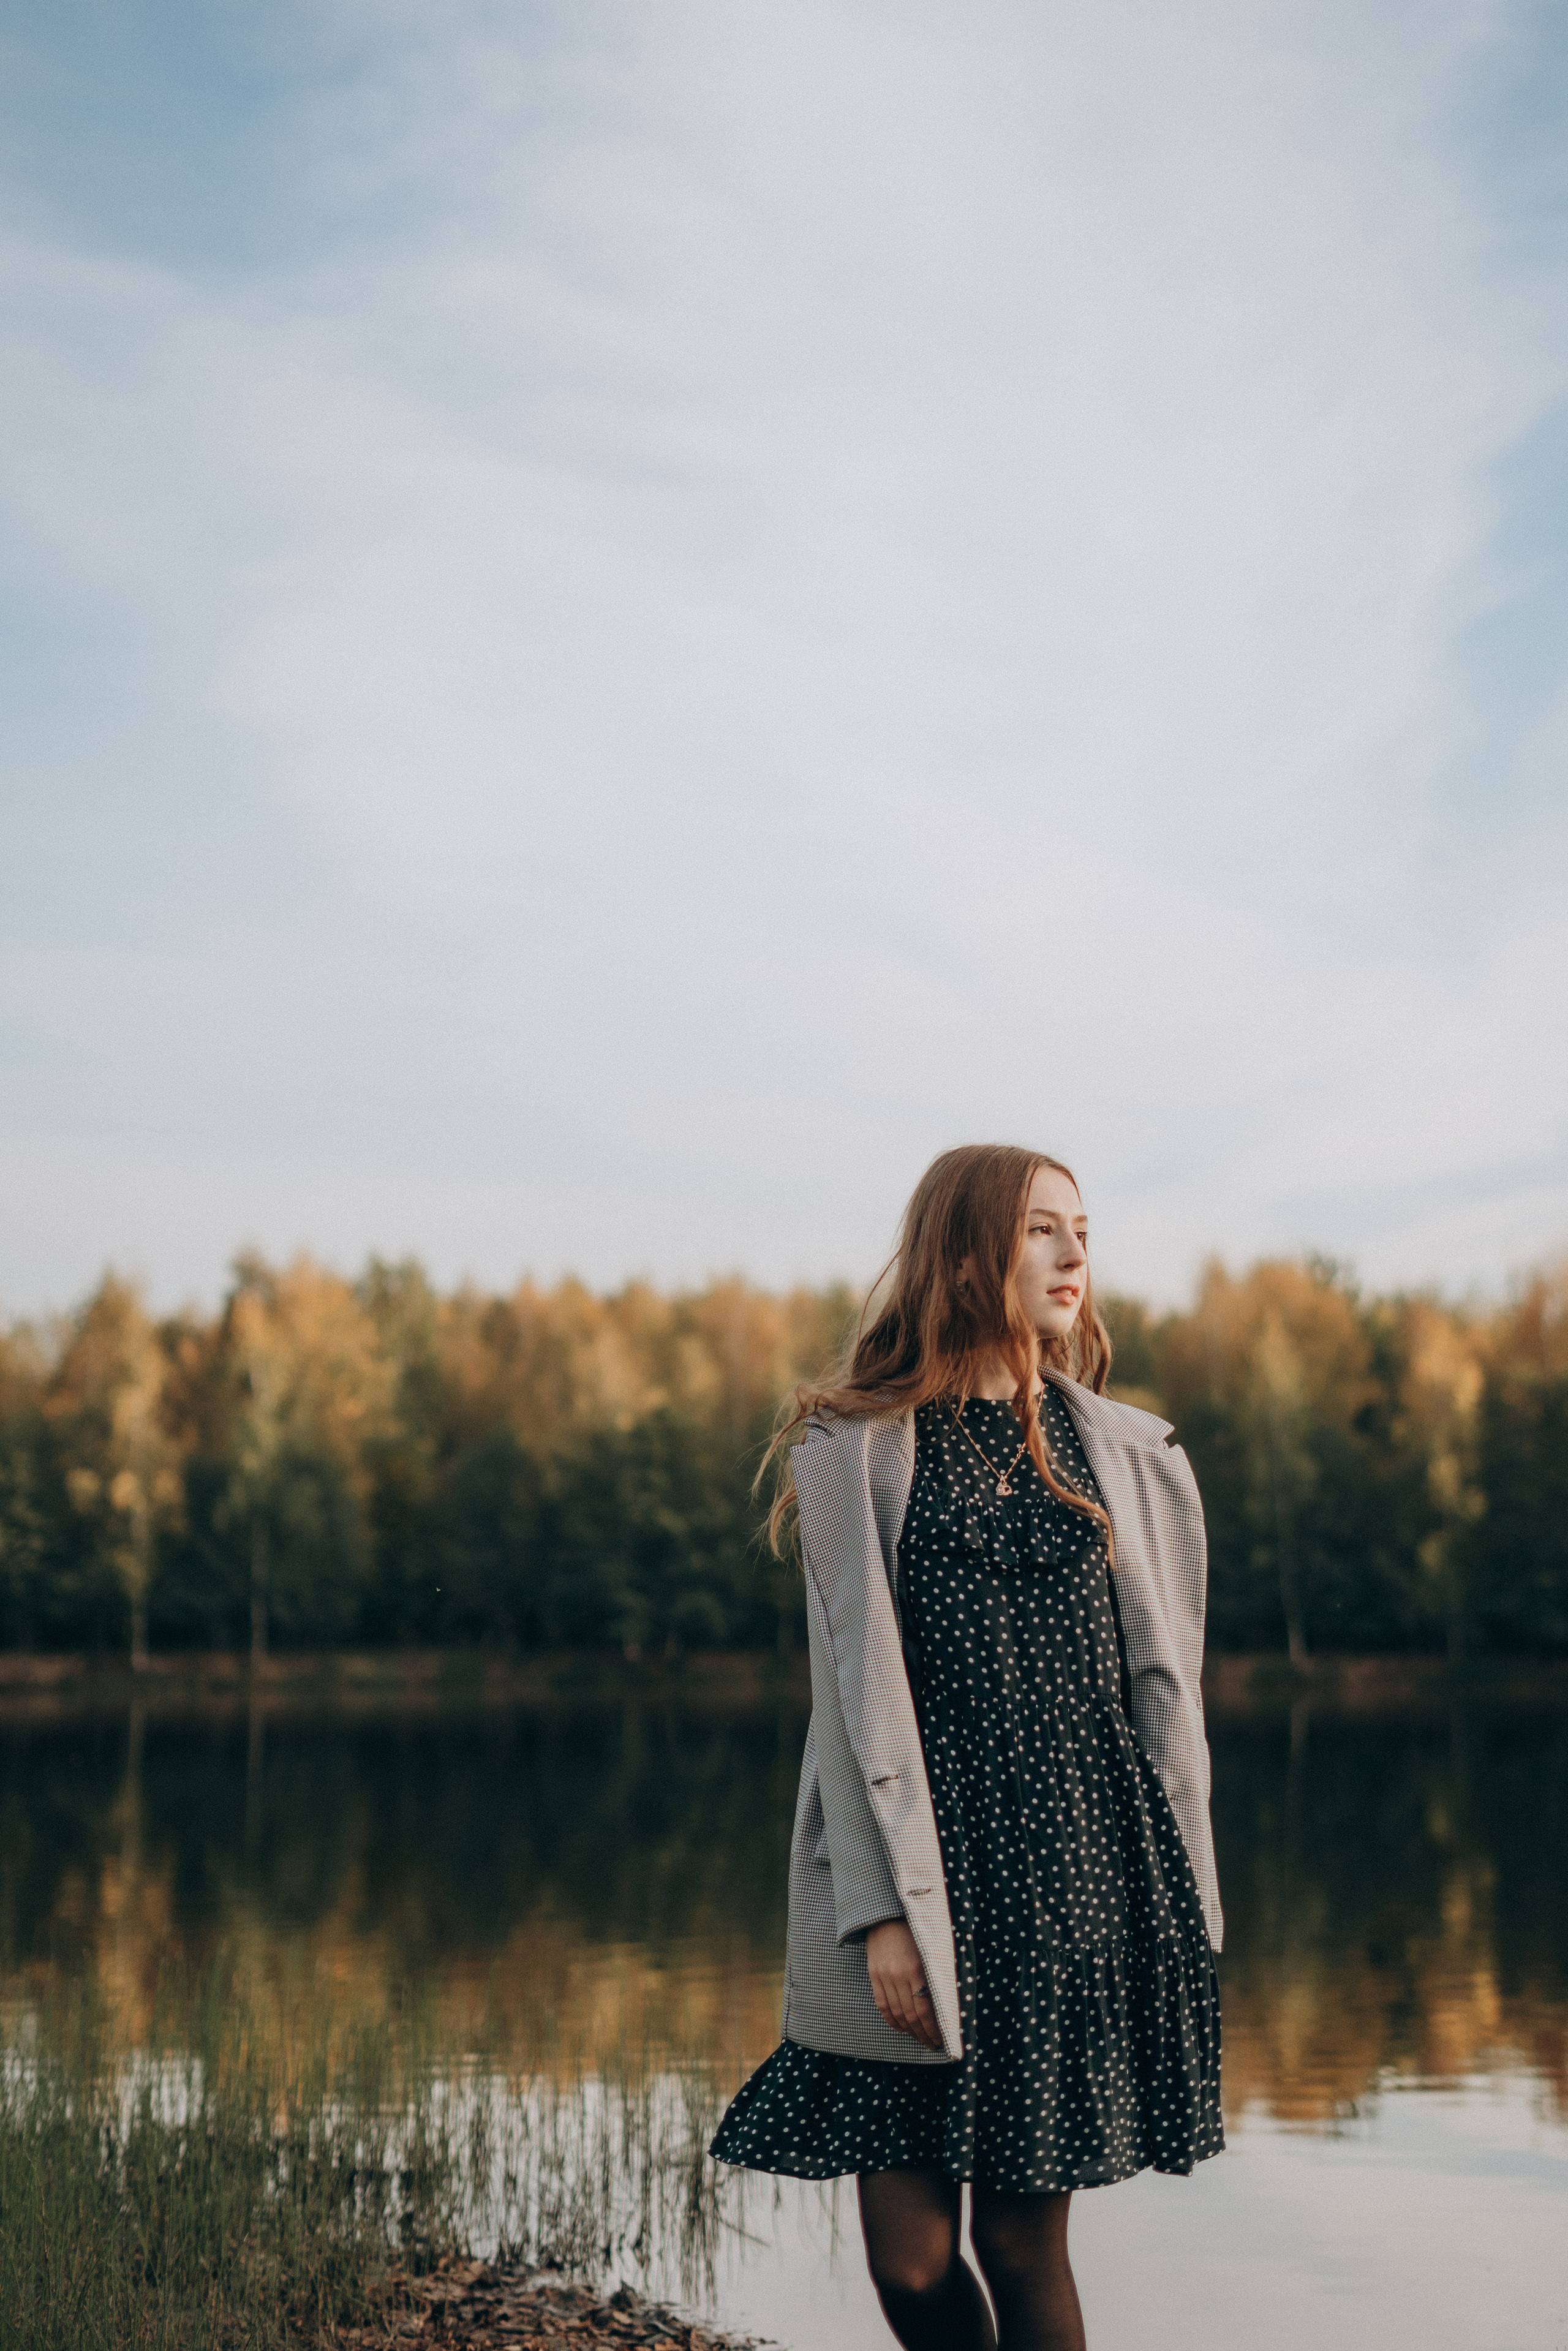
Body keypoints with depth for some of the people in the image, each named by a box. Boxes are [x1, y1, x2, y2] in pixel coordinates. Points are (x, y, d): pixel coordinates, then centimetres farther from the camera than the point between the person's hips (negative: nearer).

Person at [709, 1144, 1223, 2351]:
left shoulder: (1131, 1455, 9)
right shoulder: (856, 1449, 1)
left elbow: (1164, 1685, 9)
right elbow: (860, 1684, -4)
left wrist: (1182, 1913, 5)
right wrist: (886, 1908, -11)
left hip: (1079, 1879, 2)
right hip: (921, 1861, -1)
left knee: (1025, 2246, 3)